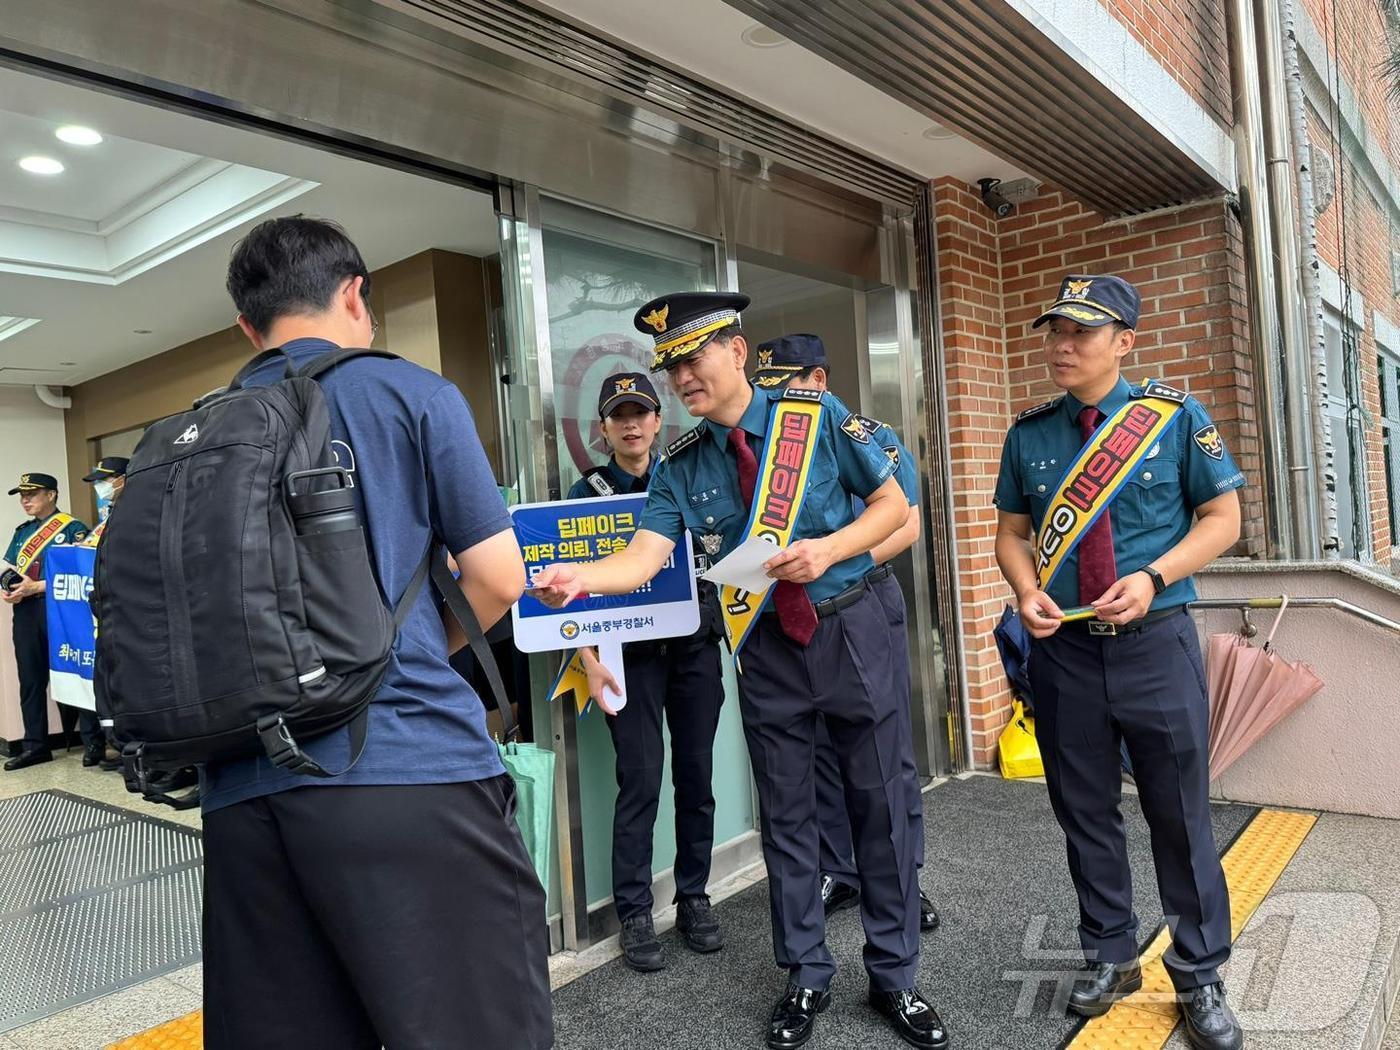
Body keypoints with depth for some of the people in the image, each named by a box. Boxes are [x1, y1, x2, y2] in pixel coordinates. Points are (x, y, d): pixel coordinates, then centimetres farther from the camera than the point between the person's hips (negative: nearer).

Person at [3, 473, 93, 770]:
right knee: (30, 679, 9)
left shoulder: (72, 528, -2)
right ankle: (35, 746, 17)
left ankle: (93, 742, 3)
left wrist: (36, 587, -16)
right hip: (25, 612, 7)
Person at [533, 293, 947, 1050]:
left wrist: (828, 550, -20)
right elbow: (644, 558, -14)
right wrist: (579, 577, -35)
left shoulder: (818, 417, -8)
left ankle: (893, 976, 28)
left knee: (878, 803, 8)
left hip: (851, 631, -1)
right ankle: (807, 978, 31)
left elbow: (893, 505, -4)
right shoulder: (681, 468, -2)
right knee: (786, 816, 12)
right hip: (766, 649, 2)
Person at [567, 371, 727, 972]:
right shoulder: (587, 493, 3)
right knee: (640, 781, -3)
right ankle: (634, 913, 11)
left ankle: (694, 898, 22)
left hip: (694, 644, 3)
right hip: (631, 652, -2)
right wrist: (590, 662, -10)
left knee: (696, 775, 7)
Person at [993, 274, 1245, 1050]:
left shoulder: (1177, 418, -3)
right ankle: (1109, 957, 33)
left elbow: (1222, 519, 0)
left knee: (1180, 816, 8)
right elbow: (1011, 532, 9)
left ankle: (1199, 978, 28)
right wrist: (1027, 591, -12)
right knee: (1085, 814, 13)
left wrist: (1151, 578, -16)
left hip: (1155, 643, -2)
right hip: (1062, 649, 3)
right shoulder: (1028, 433, 3)